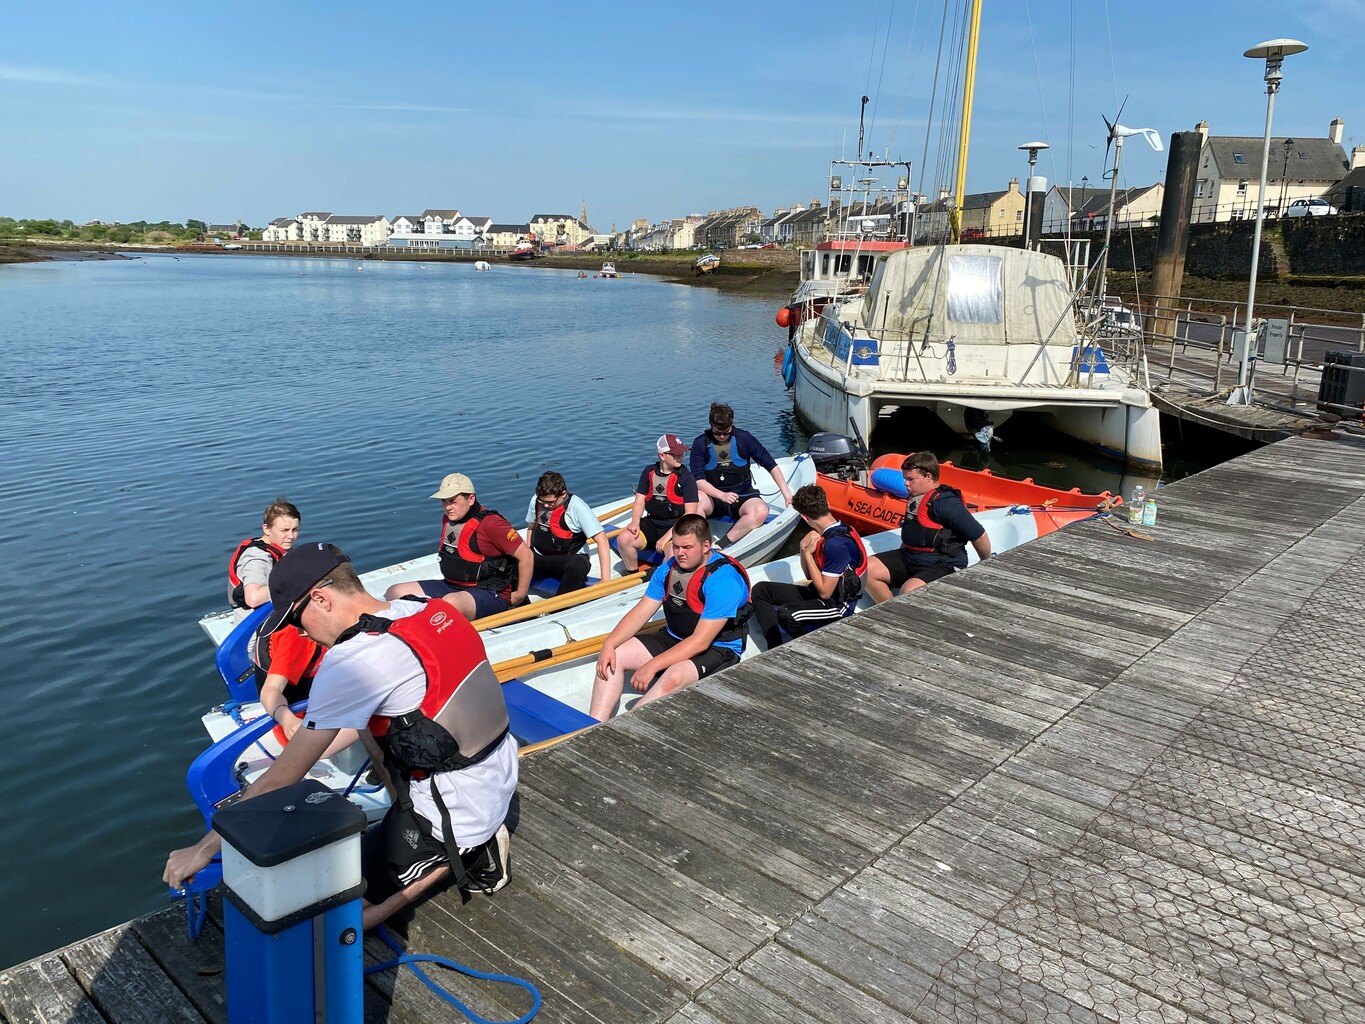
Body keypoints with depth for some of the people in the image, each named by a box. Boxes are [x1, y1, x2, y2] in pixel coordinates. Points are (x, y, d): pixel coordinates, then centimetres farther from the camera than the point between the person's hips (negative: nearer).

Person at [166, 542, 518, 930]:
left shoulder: (353, 661, -21)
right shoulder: (433, 610, 1)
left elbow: (284, 776, -14)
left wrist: (205, 847, -2)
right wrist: (312, 752, 19)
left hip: (456, 816, -8)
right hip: (502, 782, 8)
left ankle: (461, 855, 3)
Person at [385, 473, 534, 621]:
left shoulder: (490, 523, -17)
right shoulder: (448, 518, 9)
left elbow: (526, 556, -15)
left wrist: (520, 595, -8)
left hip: (491, 594, -9)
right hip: (451, 587, 9)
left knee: (450, 603, -41)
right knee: (394, 593, -5)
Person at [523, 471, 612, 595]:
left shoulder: (577, 507, -17)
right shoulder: (535, 501, -3)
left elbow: (601, 540, -20)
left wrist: (605, 580, -25)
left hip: (569, 558, -3)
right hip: (538, 557, 3)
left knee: (578, 564, -39)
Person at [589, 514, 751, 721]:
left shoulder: (723, 580, -23)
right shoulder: (669, 568, 1)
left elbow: (700, 642, -26)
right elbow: (640, 613, 2)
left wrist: (653, 666, -28)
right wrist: (609, 644, -15)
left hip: (716, 649, -8)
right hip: (673, 639, 8)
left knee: (673, 677, -38)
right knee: (612, 657, -10)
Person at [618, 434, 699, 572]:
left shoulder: (686, 477, -8)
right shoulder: (649, 472, 5)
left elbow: (690, 513, -13)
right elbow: (640, 500, 6)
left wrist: (668, 536, -21)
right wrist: (635, 522, -16)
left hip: (676, 528, -4)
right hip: (651, 523, 4)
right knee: (623, 539, -19)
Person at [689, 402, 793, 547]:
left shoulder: (744, 438, -3)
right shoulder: (701, 443, -5)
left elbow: (771, 465, 3)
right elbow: (698, 480, -11)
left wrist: (786, 492, -4)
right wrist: (721, 495, -27)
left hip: (743, 496, 1)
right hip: (714, 496, -1)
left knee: (761, 511, -34)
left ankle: (721, 546, -32)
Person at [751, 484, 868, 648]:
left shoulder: (837, 544, -25)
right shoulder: (830, 533, 5)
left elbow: (825, 592, -22)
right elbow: (810, 576, 13)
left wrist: (808, 554, -15)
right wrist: (804, 548, -5)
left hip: (837, 605, -10)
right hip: (817, 593, 10)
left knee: (786, 614, -36)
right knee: (761, 590, 4)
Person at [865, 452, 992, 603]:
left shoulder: (945, 503, -18)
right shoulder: (915, 498, 11)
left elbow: (979, 536, -15)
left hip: (943, 566, -9)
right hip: (909, 557, 9)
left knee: (909, 591, -37)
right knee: (866, 569, -7)